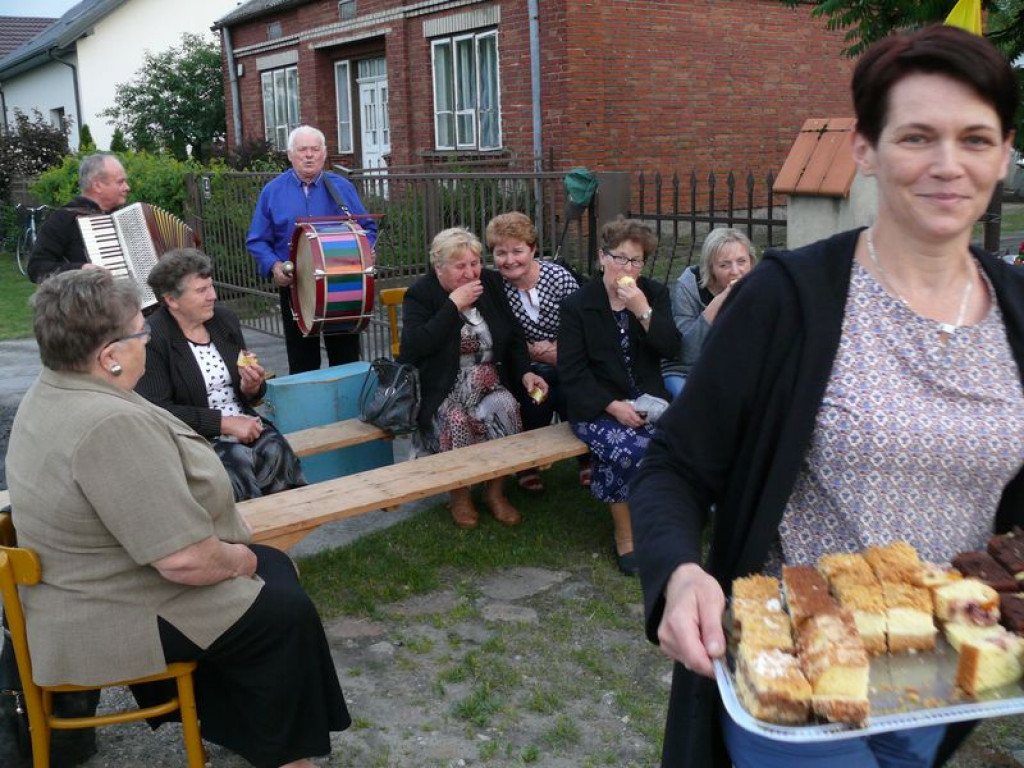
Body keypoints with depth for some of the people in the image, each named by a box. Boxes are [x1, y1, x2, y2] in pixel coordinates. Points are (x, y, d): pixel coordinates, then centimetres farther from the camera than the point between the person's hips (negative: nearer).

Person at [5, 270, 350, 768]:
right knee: (286, 613, 1)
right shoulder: (113, 425, -32)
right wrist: (240, 560, -11)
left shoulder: (52, 393, 1)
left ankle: (235, 722, 28)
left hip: (104, 581, 10)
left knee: (275, 565, 15)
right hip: (117, 621, -10)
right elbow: (184, 559, -33)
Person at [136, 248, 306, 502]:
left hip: (244, 427, 5)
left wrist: (252, 387, -9)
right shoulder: (151, 339, -10)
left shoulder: (225, 319, 7)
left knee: (276, 451, -24)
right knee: (239, 460, -30)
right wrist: (225, 422, -19)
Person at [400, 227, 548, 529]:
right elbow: (413, 348, -23)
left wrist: (525, 372, -10)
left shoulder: (491, 283, 6)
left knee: (506, 408, -28)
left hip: (488, 380, 4)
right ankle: (459, 494, -6)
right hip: (442, 388, -3)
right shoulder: (420, 295, -7)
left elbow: (514, 336, 10)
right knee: (455, 420, -33)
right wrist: (453, 304, -22)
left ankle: (496, 491, -7)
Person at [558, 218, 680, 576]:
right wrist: (613, 406, -15)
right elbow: (572, 371, -5)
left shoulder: (655, 294, 10)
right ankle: (625, 536, -10)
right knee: (628, 449, -32)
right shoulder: (577, 305, -1)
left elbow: (670, 348, -1)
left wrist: (643, 311, -17)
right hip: (597, 406, -3)